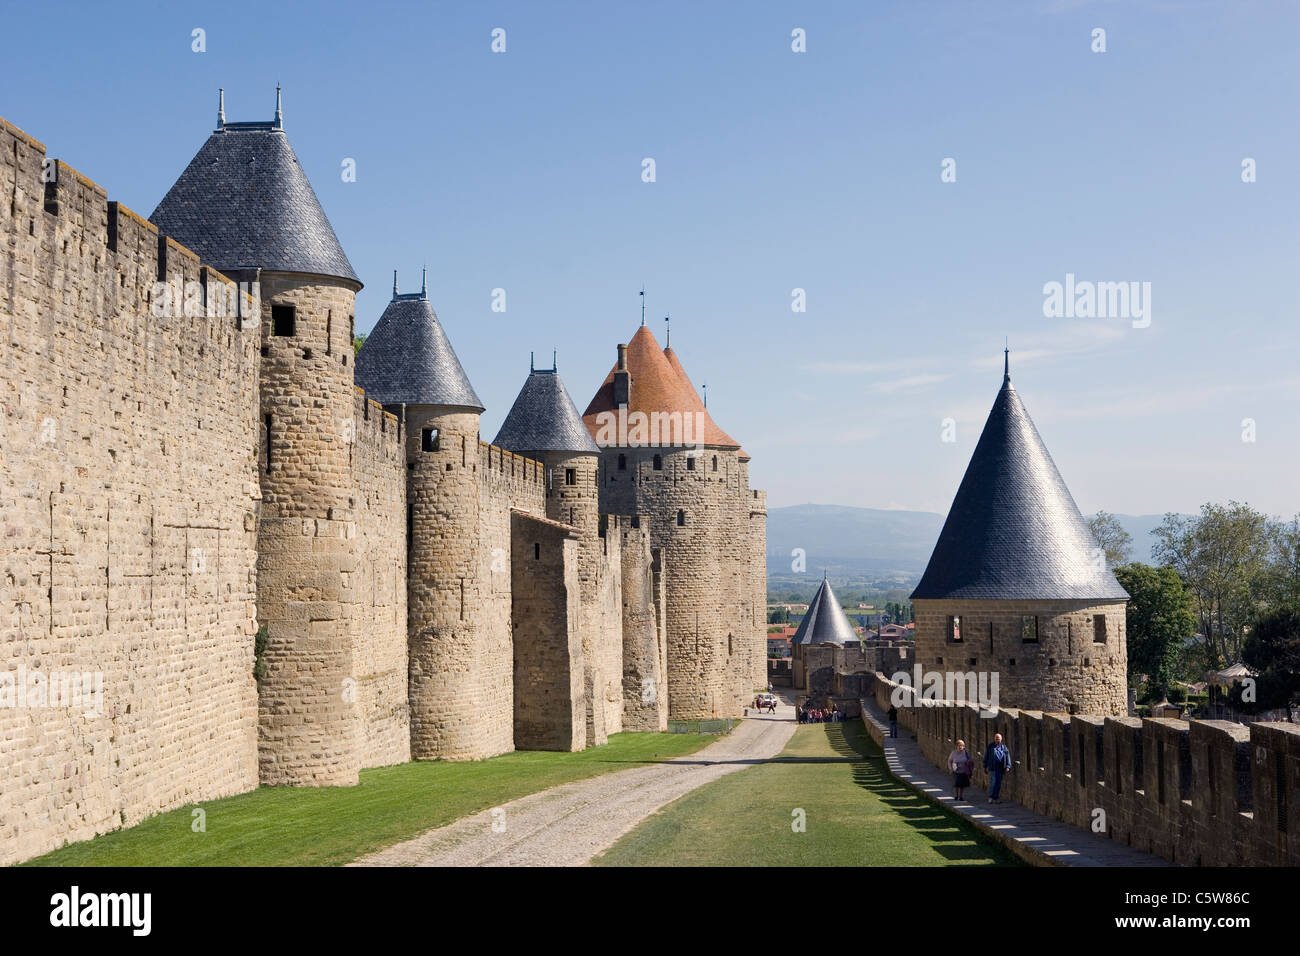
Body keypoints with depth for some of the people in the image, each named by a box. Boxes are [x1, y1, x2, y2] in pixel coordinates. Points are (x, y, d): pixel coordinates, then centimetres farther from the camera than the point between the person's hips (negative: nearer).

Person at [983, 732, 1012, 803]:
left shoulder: (1004, 747, 10)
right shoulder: (991, 746, 5)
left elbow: (1007, 757, 6)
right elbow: (986, 756, 9)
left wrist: (1007, 766, -5)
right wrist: (985, 766, 6)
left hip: (1001, 768, 3)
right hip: (993, 768, -3)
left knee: (998, 783, 5)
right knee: (993, 782, -10)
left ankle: (995, 798, 13)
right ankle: (990, 797, 1)